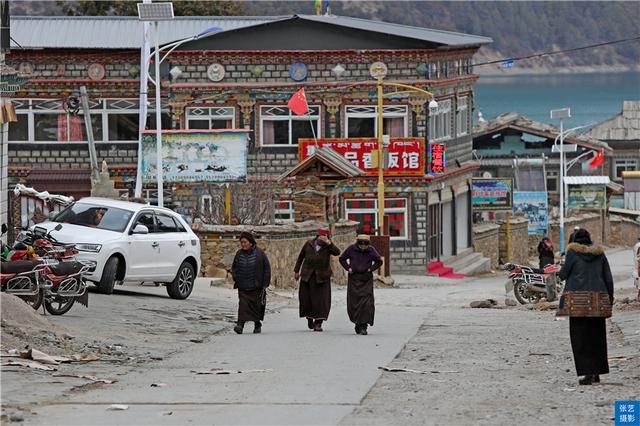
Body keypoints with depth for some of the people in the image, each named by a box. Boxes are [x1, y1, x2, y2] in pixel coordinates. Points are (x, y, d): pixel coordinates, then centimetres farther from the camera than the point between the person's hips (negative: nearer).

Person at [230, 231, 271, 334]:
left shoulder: (259, 254, -5)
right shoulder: (239, 254, 6)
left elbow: (267, 268, -1)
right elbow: (234, 267, 20)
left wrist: (265, 283, -5)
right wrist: (235, 277, 4)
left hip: (256, 286, -2)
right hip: (243, 286, 2)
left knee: (257, 306, 5)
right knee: (243, 304, -11)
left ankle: (257, 325, 21)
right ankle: (240, 324, -21)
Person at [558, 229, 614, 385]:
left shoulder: (573, 252, -4)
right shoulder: (599, 253, 9)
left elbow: (564, 274, -1)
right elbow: (608, 278, 10)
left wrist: (559, 272, 22)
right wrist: (610, 296, 19)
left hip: (578, 298, -4)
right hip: (598, 299, 4)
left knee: (580, 337, -2)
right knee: (597, 336, 13)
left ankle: (587, 372, -12)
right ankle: (597, 372, 17)